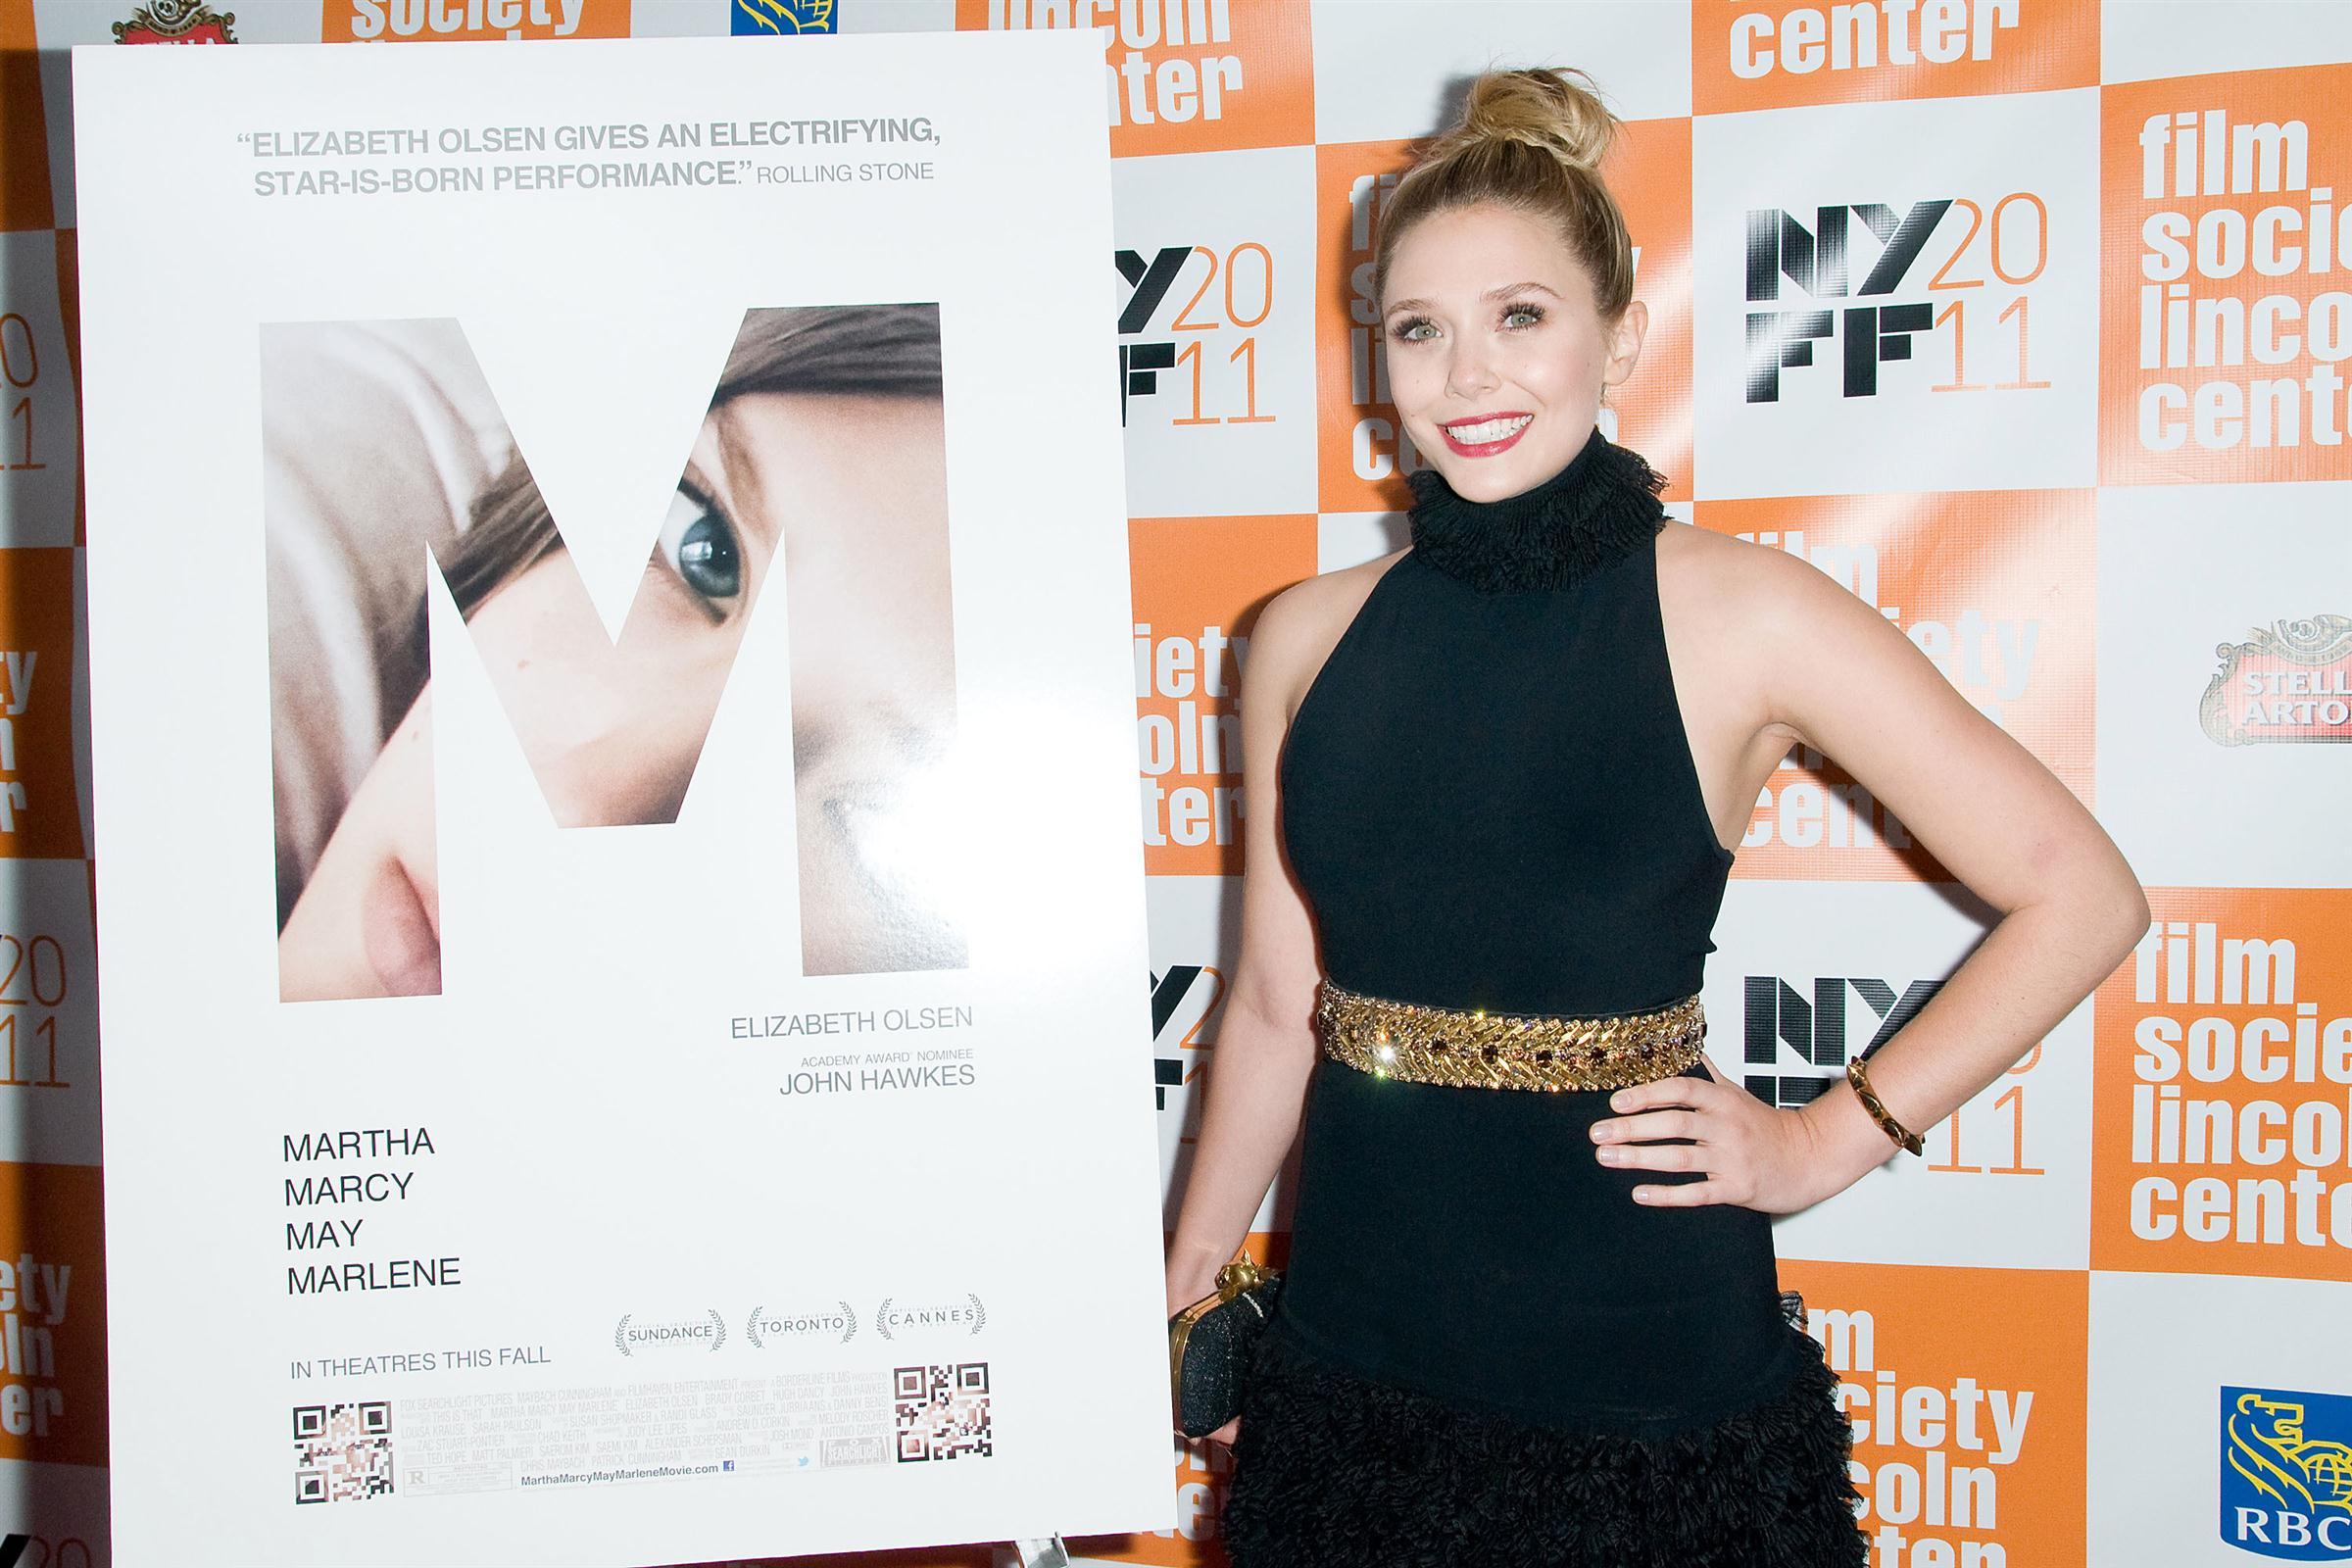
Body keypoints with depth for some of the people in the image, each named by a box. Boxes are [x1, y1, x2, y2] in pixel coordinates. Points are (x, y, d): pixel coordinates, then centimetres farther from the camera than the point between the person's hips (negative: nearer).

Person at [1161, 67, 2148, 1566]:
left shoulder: (1739, 615, -8)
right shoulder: (1308, 638, 2)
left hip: (1650, 1362, -3)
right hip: (1355, 1346, 3)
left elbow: (2084, 895, -5)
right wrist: (1182, 1301, 8)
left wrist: (1829, 1140, -8)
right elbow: (1275, 1005, 8)